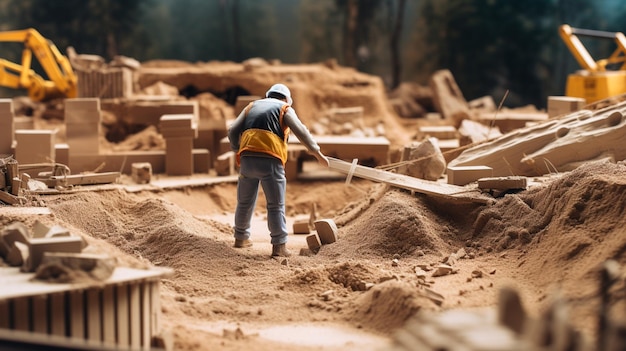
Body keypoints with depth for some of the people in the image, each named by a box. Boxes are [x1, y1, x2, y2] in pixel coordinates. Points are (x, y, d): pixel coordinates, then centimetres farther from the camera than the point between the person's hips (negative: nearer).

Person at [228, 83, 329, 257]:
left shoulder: (252, 106, 25)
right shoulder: (285, 109, 14)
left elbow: (233, 132, 18)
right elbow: (301, 132, 3)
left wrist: (238, 151, 30)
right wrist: (318, 154, 5)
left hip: (247, 159, 4)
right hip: (270, 160, -4)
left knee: (245, 202, 18)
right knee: (276, 206, -2)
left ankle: (241, 237, 32)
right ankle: (279, 245, -6)